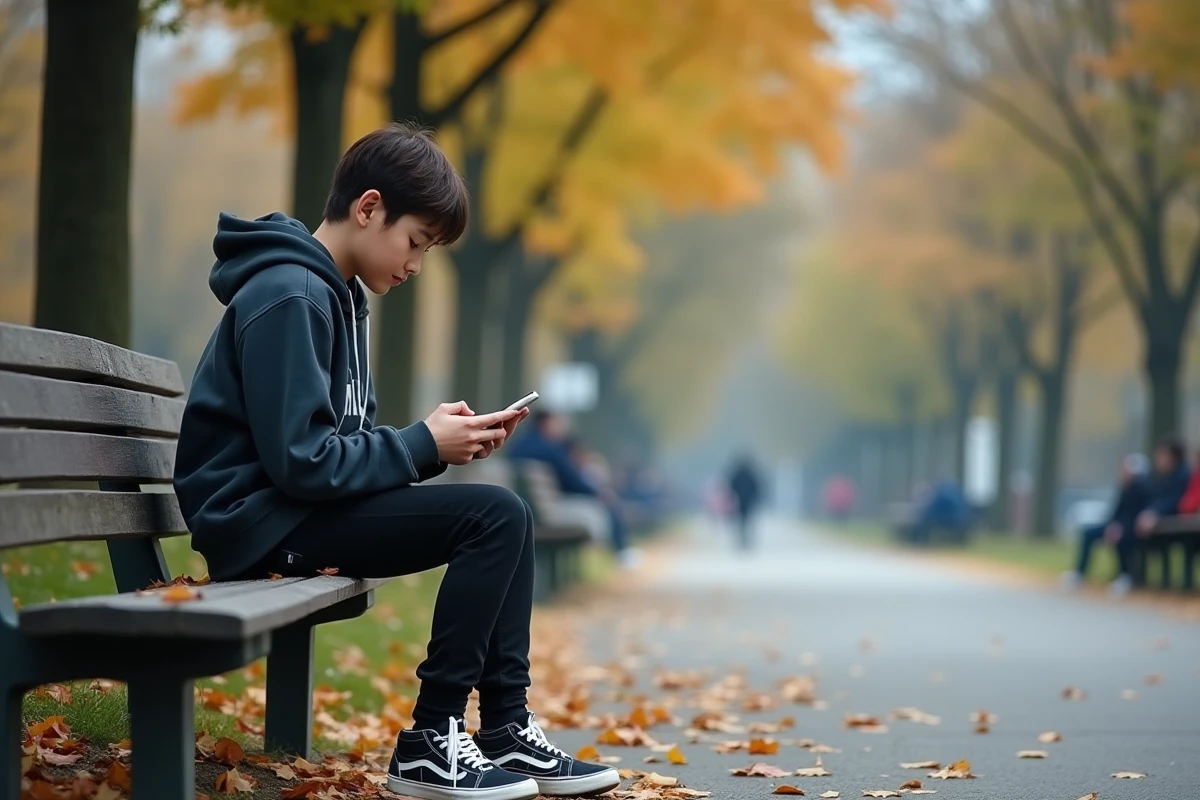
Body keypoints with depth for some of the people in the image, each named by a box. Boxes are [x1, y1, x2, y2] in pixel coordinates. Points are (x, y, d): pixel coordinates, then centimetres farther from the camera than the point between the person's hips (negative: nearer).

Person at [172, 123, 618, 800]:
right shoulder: (289, 296, -17)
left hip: (309, 508, 10)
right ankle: (430, 743, -13)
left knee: (509, 516, 6)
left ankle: (506, 728, 5)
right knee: (494, 517, -19)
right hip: (263, 522, -10)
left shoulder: (340, 295, 15)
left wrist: (446, 439, -2)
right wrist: (423, 446, -14)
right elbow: (300, 461, -23)